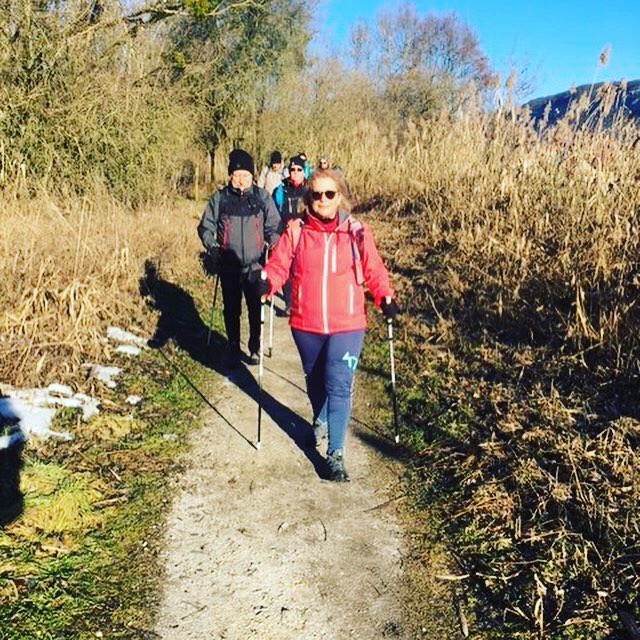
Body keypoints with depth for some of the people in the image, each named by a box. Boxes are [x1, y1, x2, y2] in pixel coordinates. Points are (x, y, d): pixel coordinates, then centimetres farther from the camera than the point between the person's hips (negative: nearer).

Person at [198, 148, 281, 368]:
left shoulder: (262, 196, 2)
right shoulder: (220, 197, 2)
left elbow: (273, 225, 6)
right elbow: (205, 226, 7)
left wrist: (273, 243, -12)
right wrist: (212, 247, -9)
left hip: (254, 266, 0)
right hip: (228, 266, 1)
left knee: (255, 309, 8)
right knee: (231, 309, 9)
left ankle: (254, 348, 27)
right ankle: (233, 349, 25)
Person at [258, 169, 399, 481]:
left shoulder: (356, 232, -4)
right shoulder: (296, 231, -2)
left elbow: (373, 269, -1)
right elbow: (279, 265, -5)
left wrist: (385, 297, -15)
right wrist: (266, 282, -25)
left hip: (347, 325, -2)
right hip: (306, 325, 2)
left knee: (339, 385, -7)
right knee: (315, 380, 21)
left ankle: (335, 453, 2)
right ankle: (320, 421, 51)